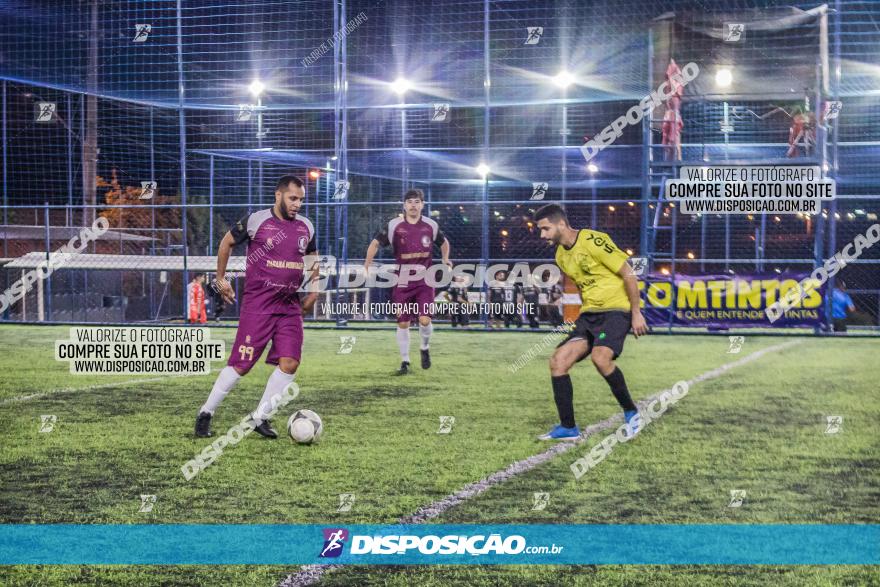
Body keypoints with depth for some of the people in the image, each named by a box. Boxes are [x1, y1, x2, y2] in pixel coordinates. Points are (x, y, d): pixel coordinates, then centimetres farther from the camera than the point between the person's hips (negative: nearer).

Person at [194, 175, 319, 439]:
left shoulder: (306, 227, 8)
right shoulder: (256, 220, -5)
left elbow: (312, 257, 25)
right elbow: (226, 243, 9)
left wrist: (313, 292, 18)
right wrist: (220, 278, 11)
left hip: (290, 306, 5)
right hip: (258, 305, -5)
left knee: (290, 363, -8)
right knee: (241, 365, -7)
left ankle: (259, 417, 6)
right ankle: (206, 413, 9)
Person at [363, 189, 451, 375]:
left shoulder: (431, 226, 1)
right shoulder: (393, 225, -4)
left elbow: (444, 243, 20)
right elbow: (375, 243, 3)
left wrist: (445, 259, 2)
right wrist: (366, 267, -6)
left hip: (424, 281, 0)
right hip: (402, 282, 0)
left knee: (425, 319, -14)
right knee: (403, 323, 2)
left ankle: (425, 348, 17)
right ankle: (405, 362, 17)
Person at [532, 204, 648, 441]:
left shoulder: (593, 241, -15)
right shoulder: (561, 255, 10)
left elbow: (629, 274, -11)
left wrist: (636, 313, -11)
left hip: (616, 310, -8)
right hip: (589, 314, 8)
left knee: (600, 357, -32)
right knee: (558, 361, -8)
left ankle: (631, 412, -10)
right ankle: (568, 428, 0)